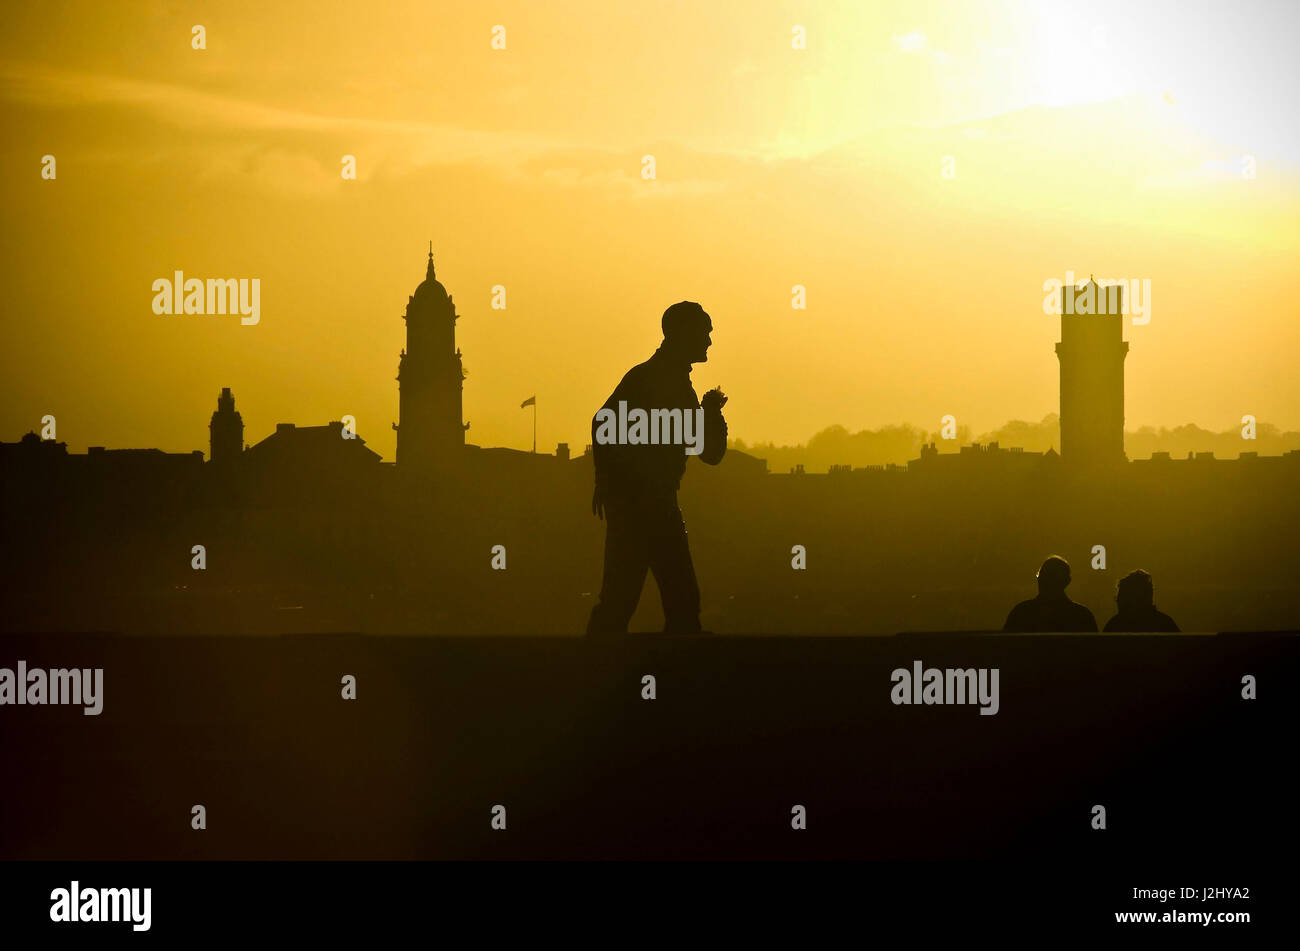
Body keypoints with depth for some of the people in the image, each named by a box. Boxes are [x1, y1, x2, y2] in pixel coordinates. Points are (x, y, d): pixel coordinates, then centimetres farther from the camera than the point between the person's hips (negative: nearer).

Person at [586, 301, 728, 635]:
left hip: (661, 505, 9)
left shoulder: (681, 386, 19)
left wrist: (712, 414, 3)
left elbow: (711, 453, 20)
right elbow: (604, 423, -21)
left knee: (684, 600, 8)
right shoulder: (644, 378, -7)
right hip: (632, 504, -9)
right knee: (620, 598, -12)